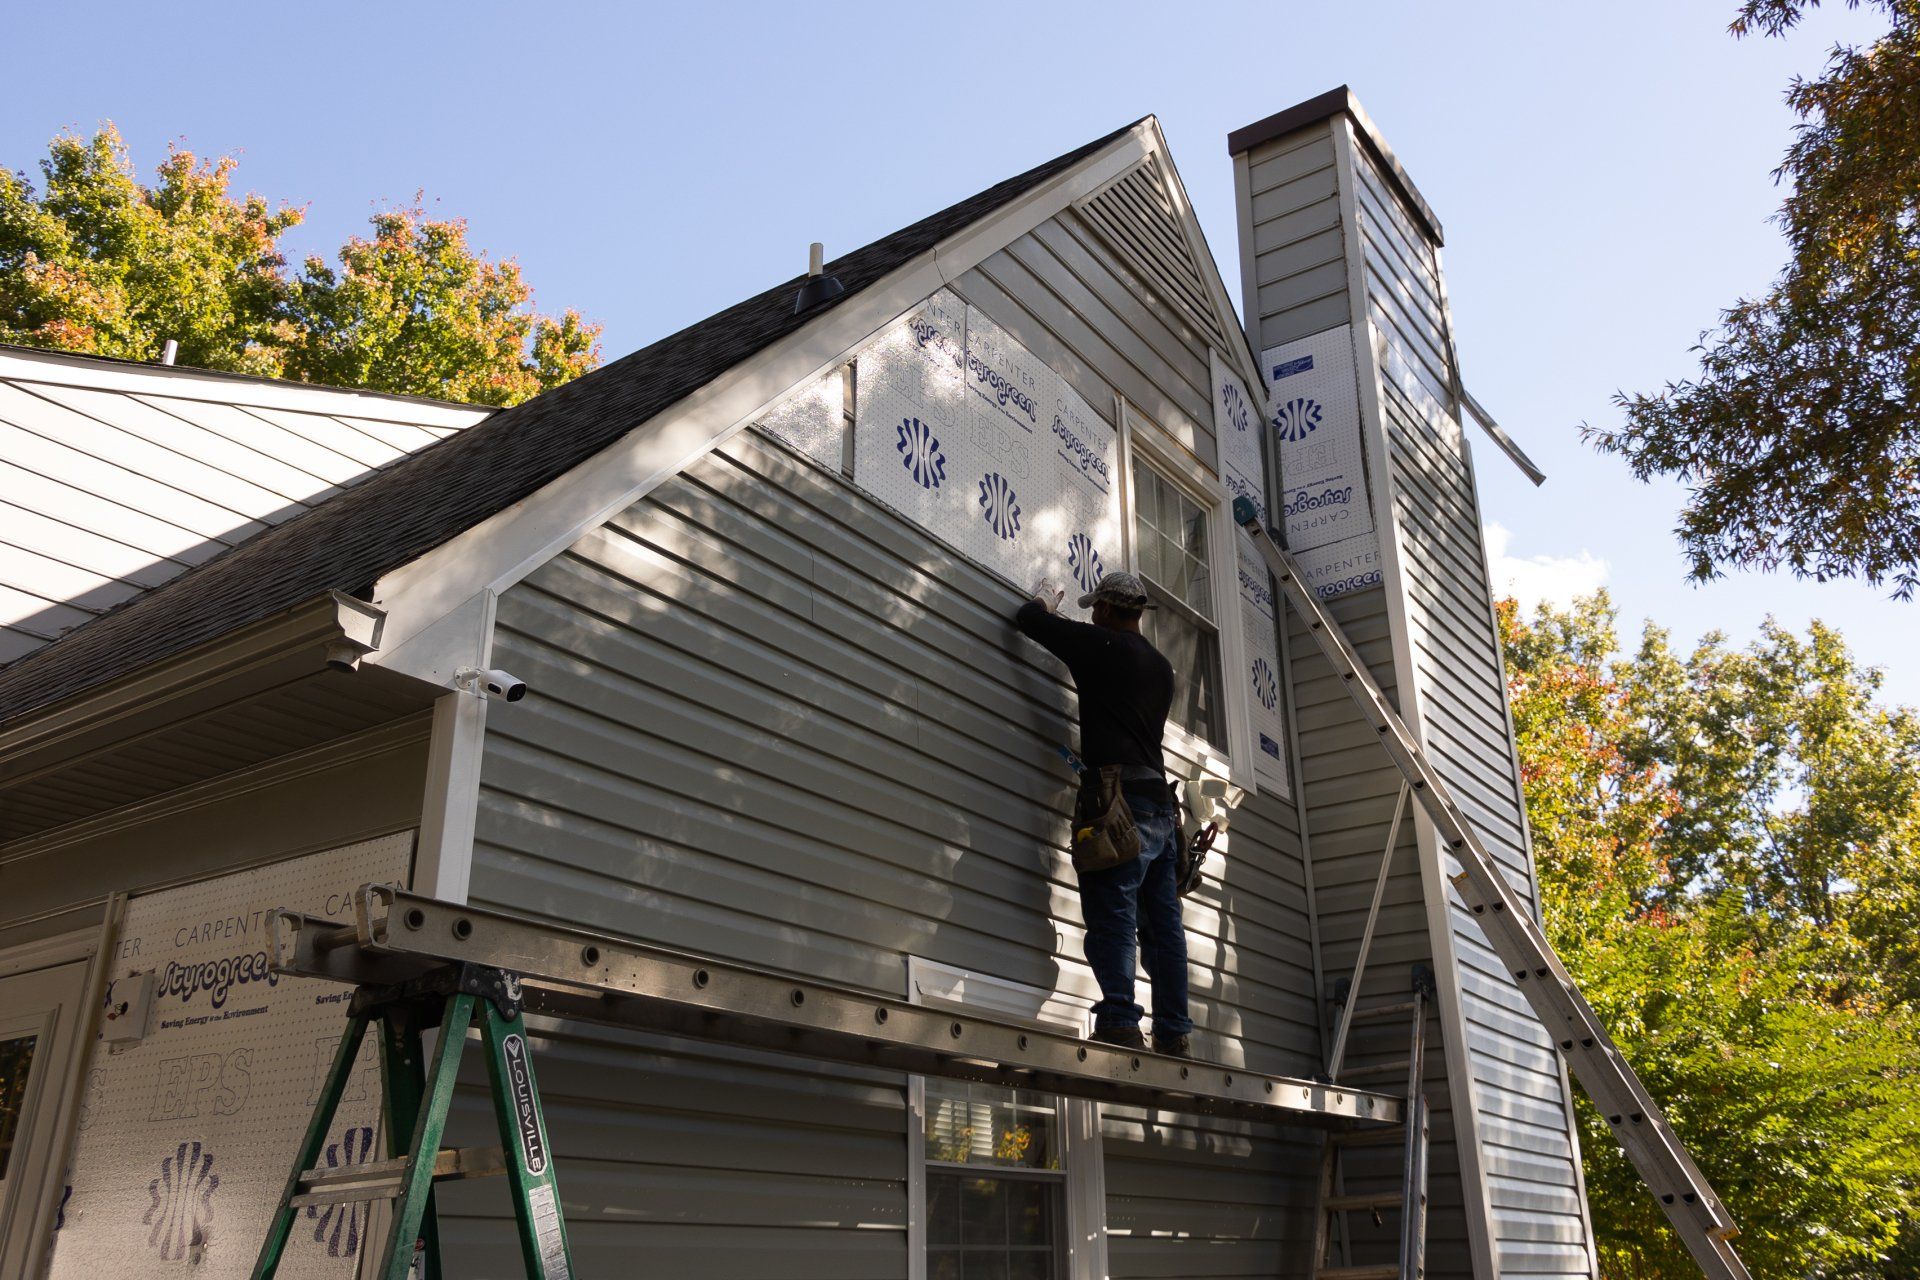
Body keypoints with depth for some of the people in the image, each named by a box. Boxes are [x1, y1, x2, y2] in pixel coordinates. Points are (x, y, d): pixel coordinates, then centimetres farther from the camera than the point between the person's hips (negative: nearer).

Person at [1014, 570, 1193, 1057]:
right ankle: (1173, 1036, 5)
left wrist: (1043, 599, 30)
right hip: (1160, 804, 7)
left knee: (1112, 917, -11)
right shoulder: (1162, 667, 20)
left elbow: (1028, 619, 8)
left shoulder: (1101, 645, -1)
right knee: (1163, 925, 5)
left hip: (1121, 798, -7)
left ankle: (1120, 1024, -20)